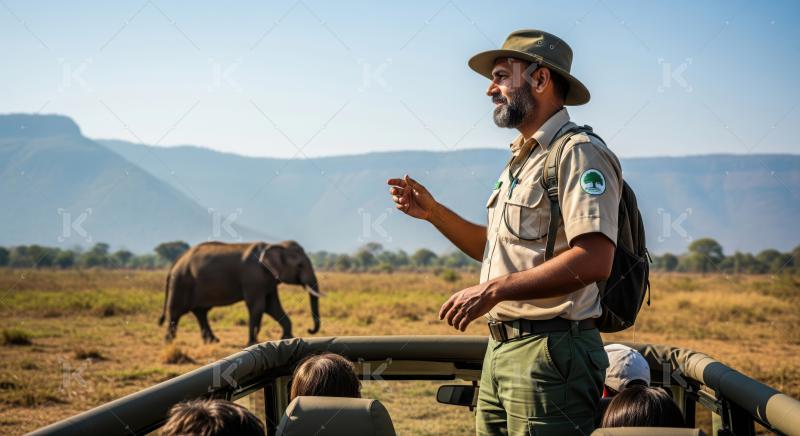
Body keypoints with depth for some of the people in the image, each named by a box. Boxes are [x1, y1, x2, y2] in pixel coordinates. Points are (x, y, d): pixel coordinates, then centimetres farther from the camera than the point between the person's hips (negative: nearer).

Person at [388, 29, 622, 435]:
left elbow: (593, 260, -24)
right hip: (500, 348, 9)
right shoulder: (521, 159, 20)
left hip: (548, 354, -9)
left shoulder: (578, 153, -12)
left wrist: (494, 289, -22)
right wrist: (432, 212, 14)